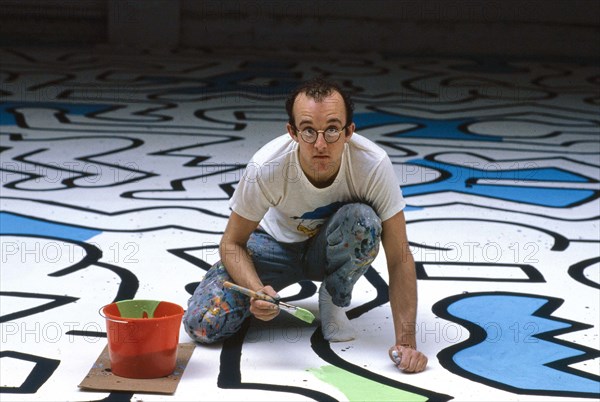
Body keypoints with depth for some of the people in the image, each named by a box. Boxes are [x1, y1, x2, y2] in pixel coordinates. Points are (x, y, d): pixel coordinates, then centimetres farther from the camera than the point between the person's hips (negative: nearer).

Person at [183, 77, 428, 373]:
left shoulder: (374, 165, -31)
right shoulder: (266, 167, -31)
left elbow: (399, 257, -25)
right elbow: (232, 243, -16)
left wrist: (405, 342, -32)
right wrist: (257, 289, -38)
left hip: (334, 247, 0)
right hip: (277, 244, 0)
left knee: (362, 219, -35)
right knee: (202, 324, -21)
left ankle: (334, 300, -5)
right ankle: (268, 295, 13)